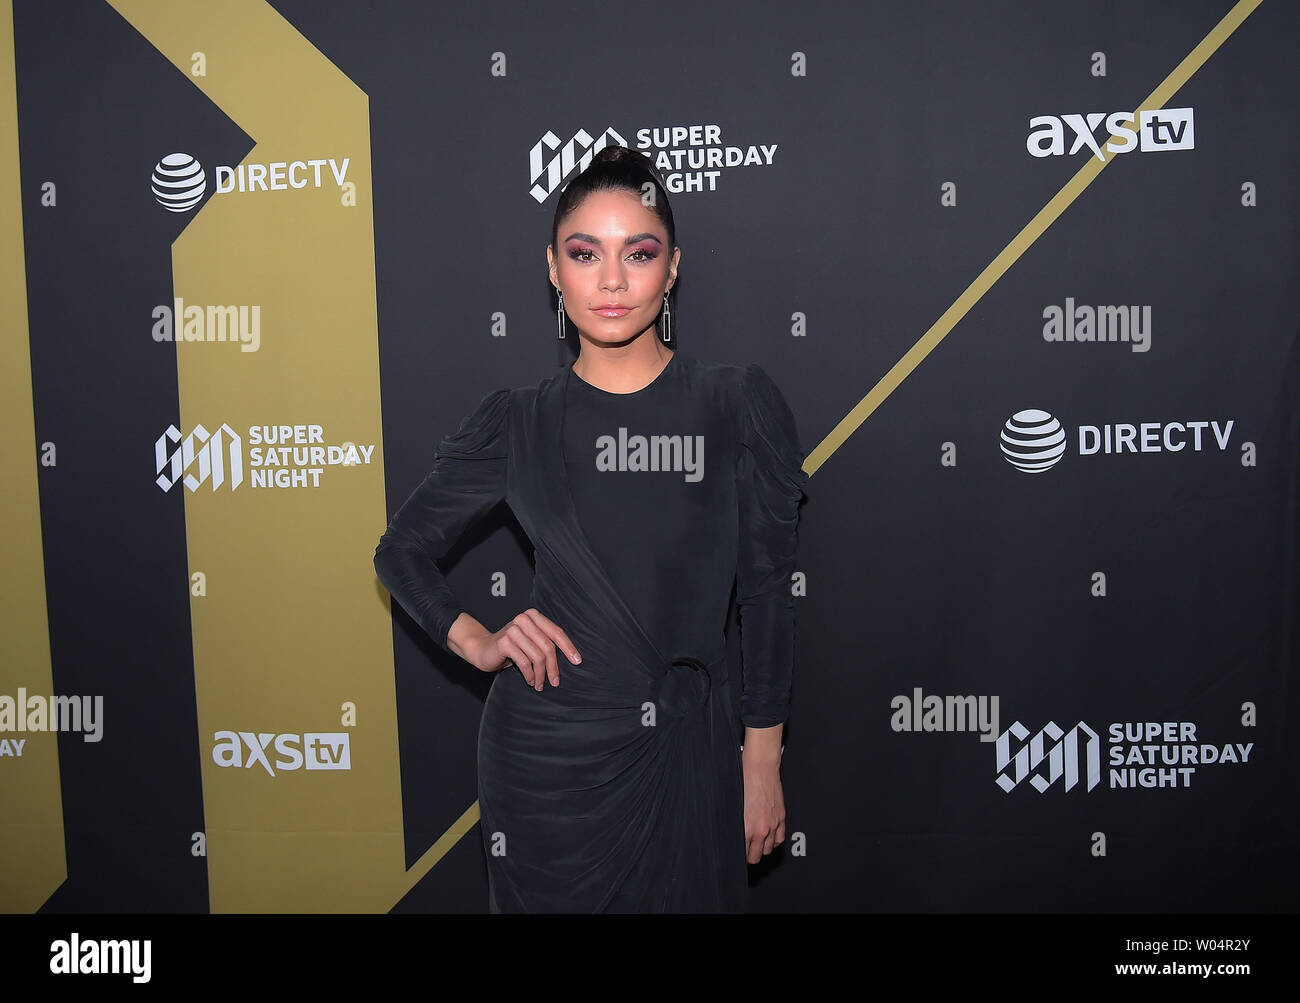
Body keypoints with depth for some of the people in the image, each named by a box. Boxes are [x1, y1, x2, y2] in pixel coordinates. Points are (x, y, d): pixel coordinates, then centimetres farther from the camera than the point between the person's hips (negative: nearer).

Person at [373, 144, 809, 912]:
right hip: (545, 750, 1)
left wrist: (763, 762, 0)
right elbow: (403, 550, 12)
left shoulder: (740, 407, -4)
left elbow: (768, 592, -1)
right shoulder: (517, 425, -1)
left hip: (687, 753, 0)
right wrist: (476, 642, -4)